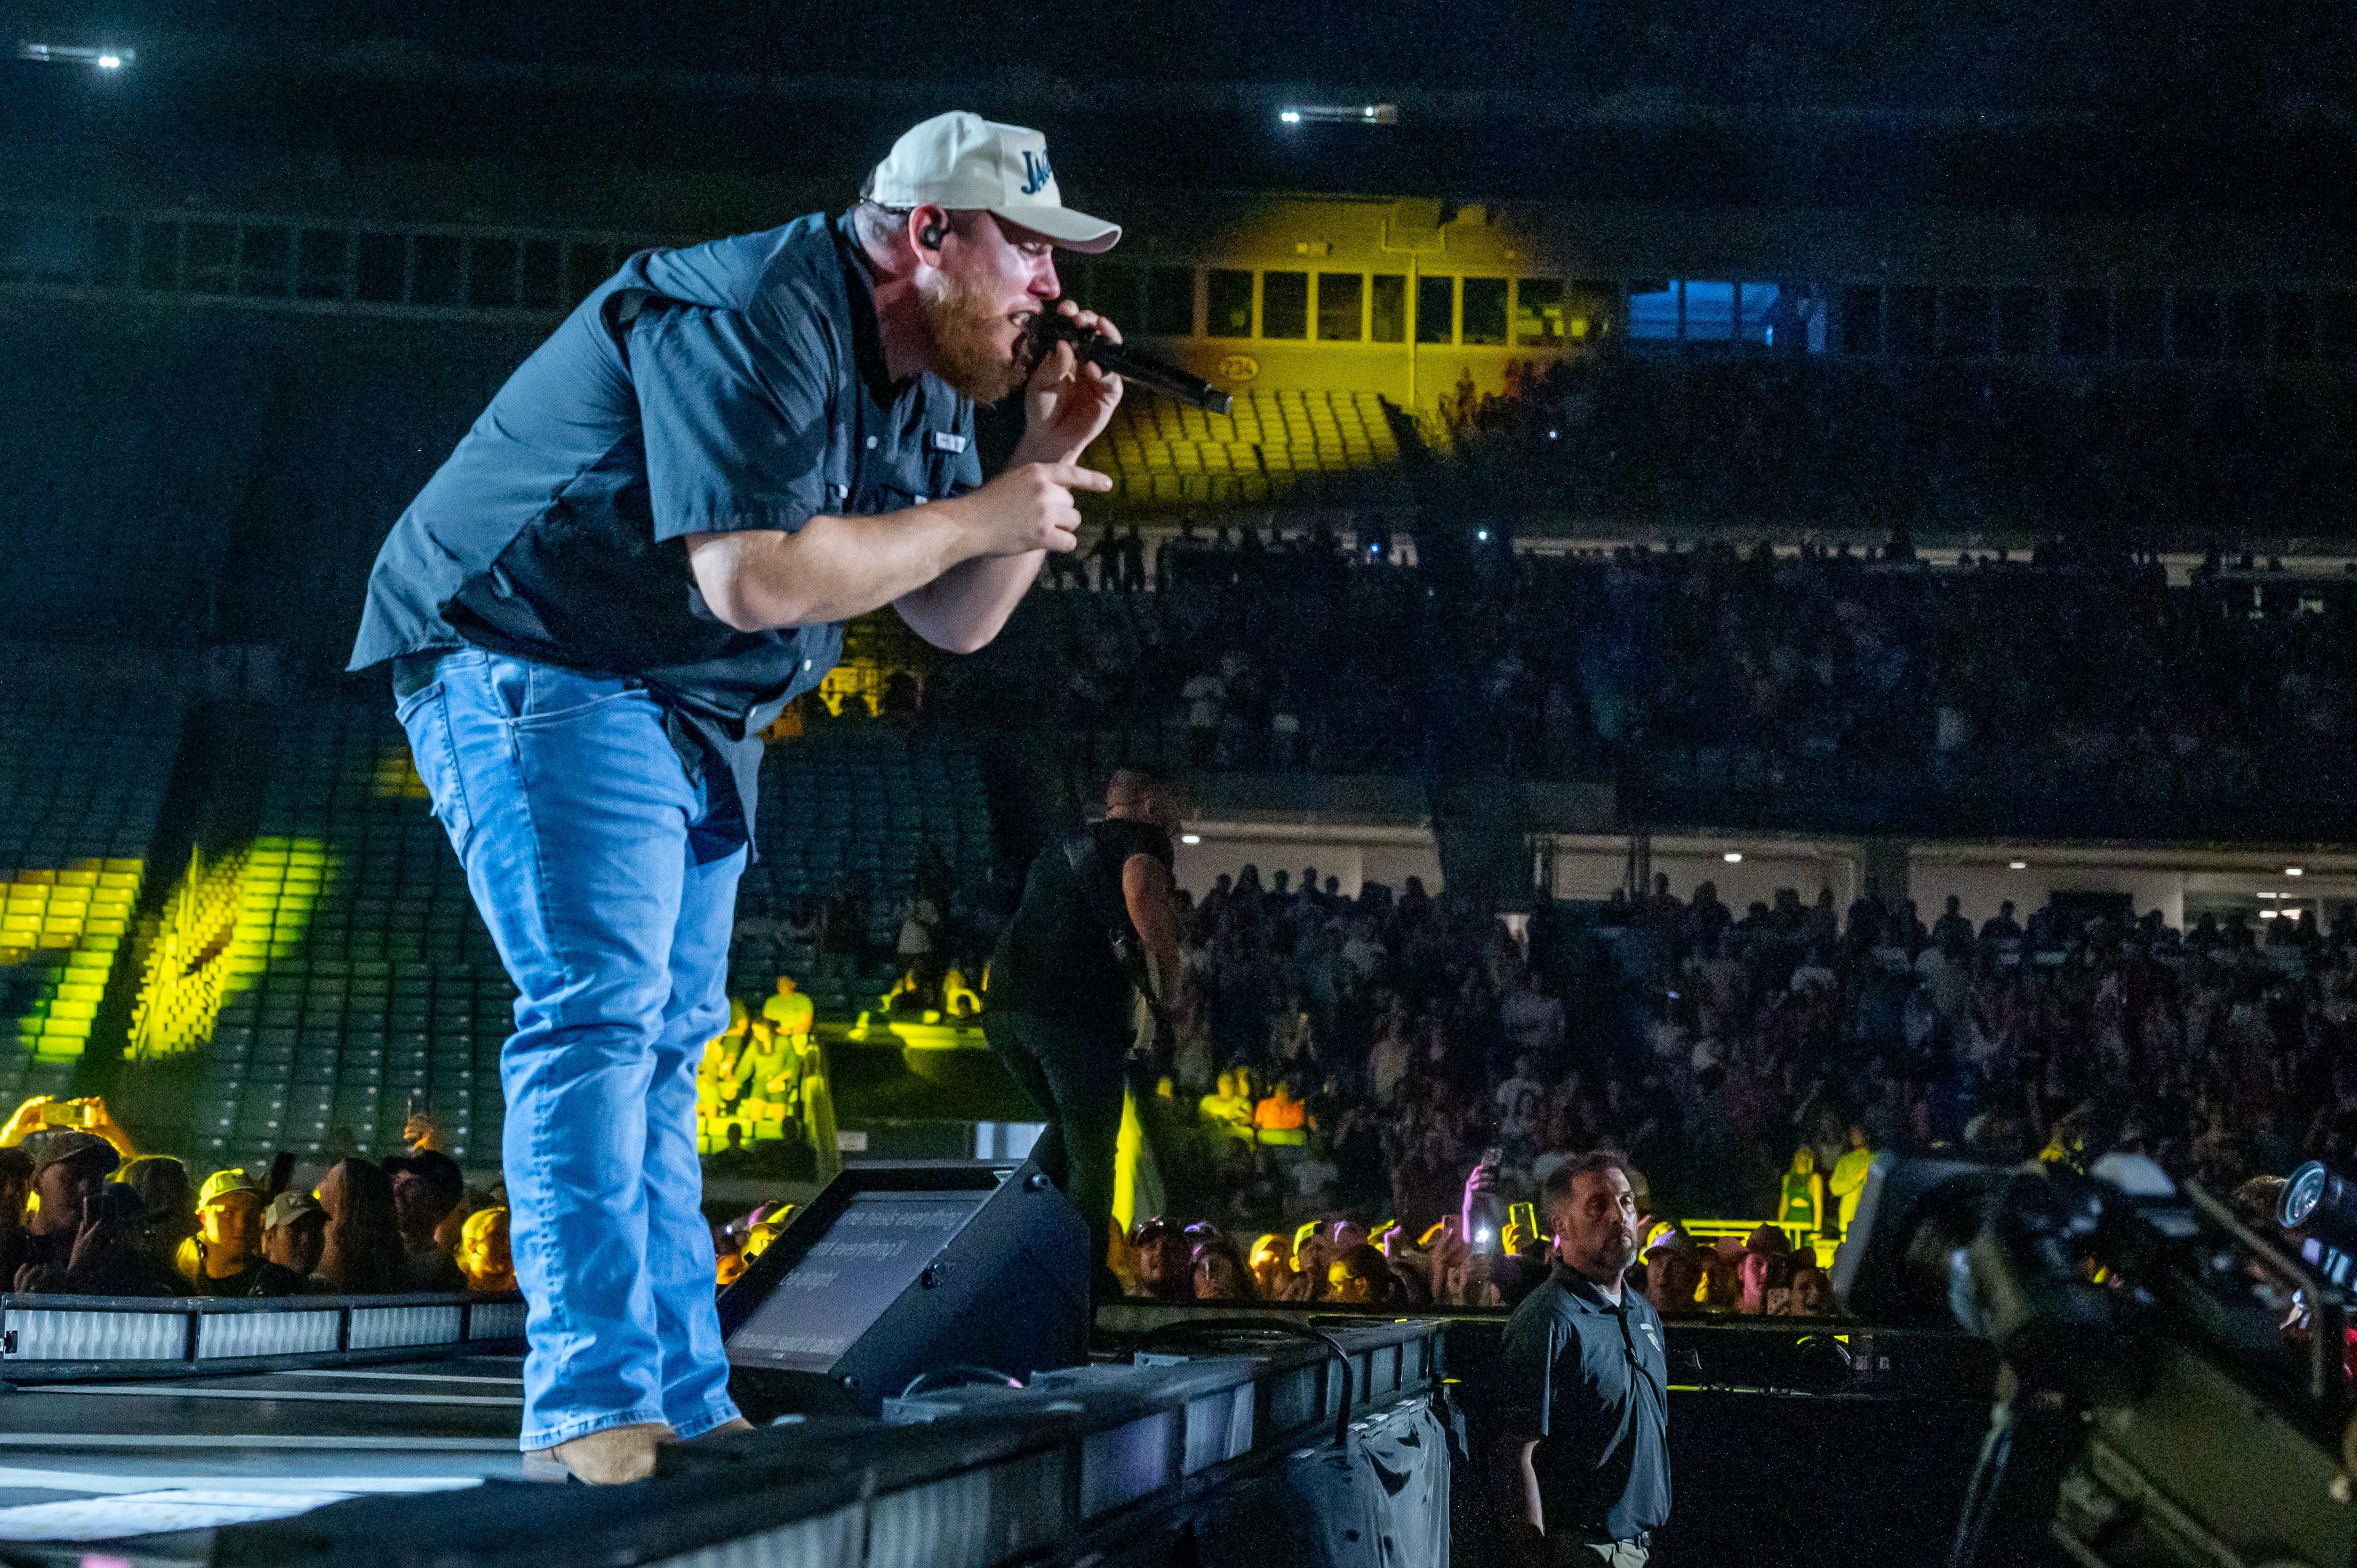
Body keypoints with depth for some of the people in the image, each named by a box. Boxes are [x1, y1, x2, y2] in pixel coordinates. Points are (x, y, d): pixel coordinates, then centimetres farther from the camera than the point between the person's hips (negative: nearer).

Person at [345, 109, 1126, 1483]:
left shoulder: (923, 385, 9)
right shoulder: (755, 324, -23)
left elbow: (953, 622, 12)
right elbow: (752, 577, -33)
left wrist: (1047, 458, -2)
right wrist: (978, 517, -22)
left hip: (688, 719, 10)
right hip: (535, 667, -10)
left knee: (666, 1040, 9)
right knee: (602, 1010, -19)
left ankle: (684, 1407, 13)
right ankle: (591, 1405, -19)